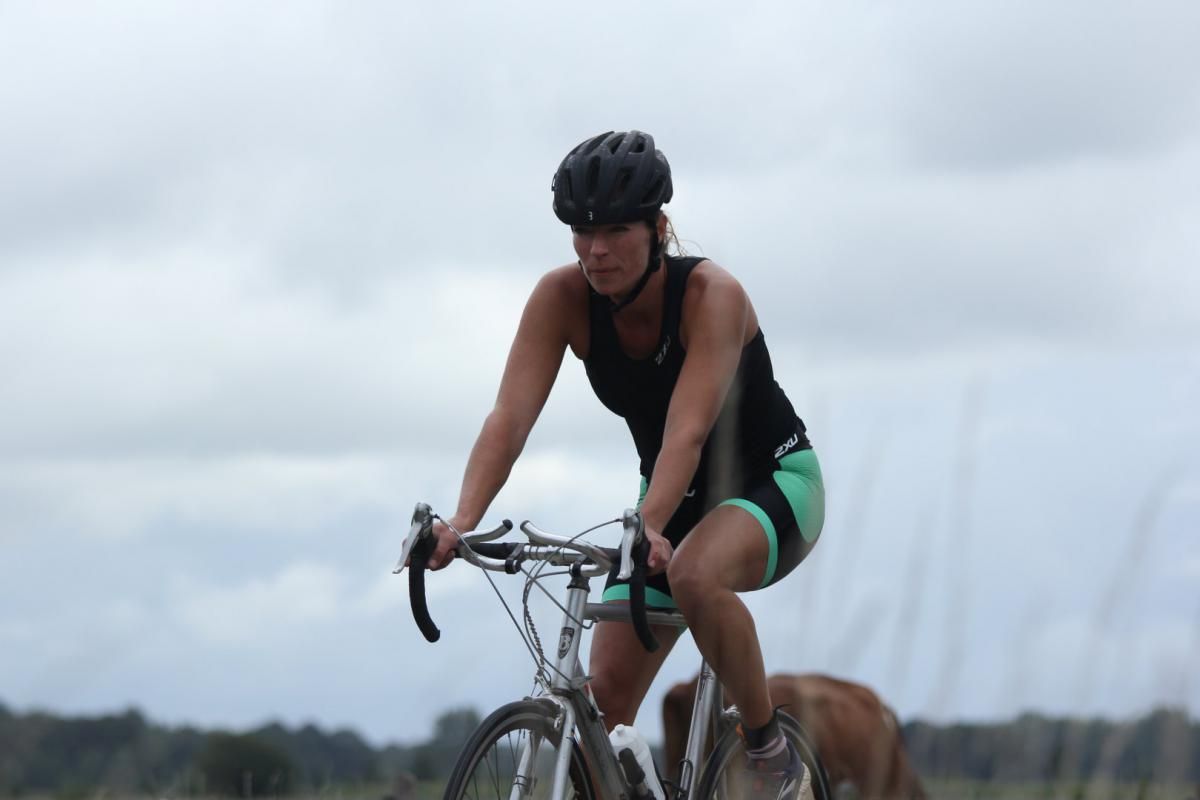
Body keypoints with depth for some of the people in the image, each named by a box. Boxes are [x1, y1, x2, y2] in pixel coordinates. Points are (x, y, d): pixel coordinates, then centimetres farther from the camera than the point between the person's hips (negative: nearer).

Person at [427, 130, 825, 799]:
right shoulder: (562, 298, -16)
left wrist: (647, 529, -57)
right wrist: (463, 521, -42)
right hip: (677, 499, 5)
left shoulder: (711, 294, -28)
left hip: (774, 481, -5)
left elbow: (686, 432, -40)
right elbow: (510, 416, -26)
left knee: (694, 575, -37)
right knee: (607, 695, -6)